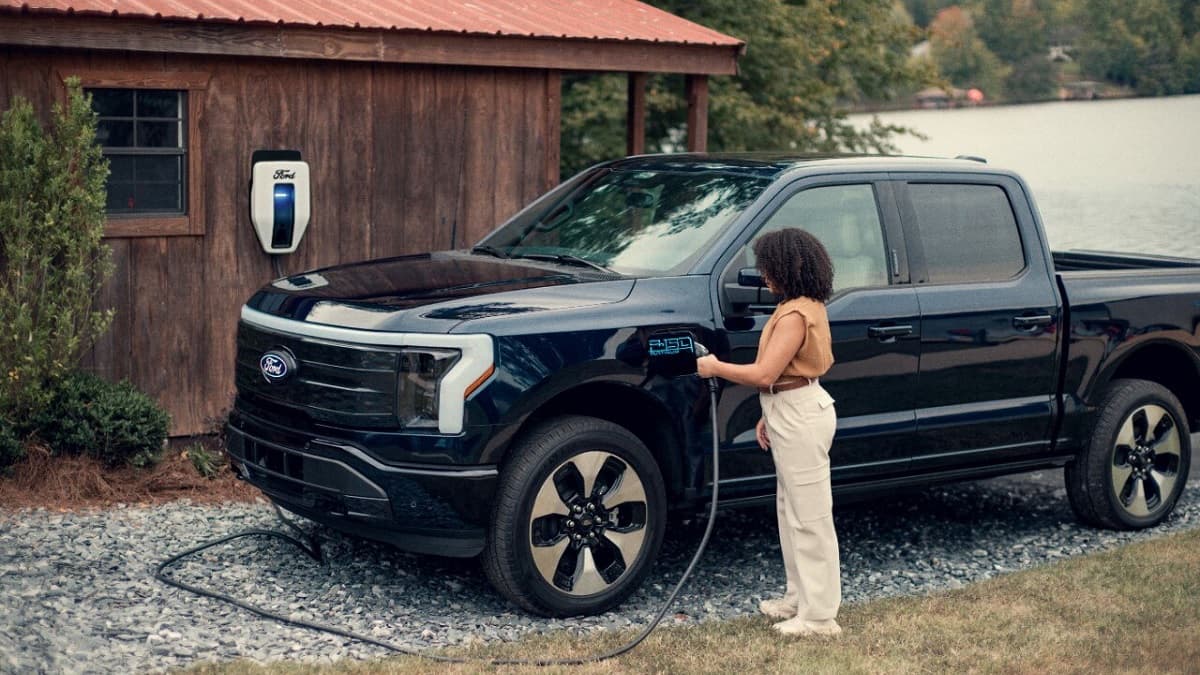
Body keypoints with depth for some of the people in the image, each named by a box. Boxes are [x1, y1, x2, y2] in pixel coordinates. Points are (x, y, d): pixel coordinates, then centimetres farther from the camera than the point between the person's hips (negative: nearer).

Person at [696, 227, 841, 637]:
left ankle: (819, 616, 0)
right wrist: (770, 415, 16)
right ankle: (800, 598, 29)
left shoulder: (795, 315, -20)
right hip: (793, 414, 11)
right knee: (791, 511, 19)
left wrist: (715, 368, -11)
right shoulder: (806, 307, 12)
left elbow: (763, 374, -24)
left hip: (801, 419, -11)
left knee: (809, 518, -5)